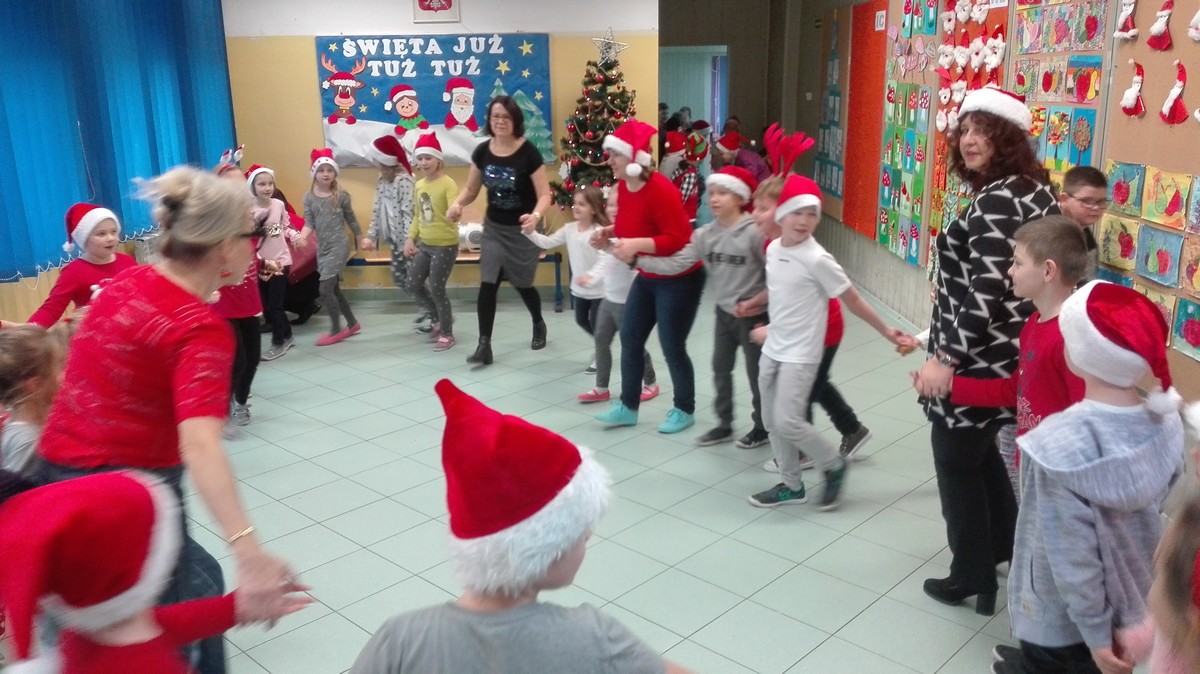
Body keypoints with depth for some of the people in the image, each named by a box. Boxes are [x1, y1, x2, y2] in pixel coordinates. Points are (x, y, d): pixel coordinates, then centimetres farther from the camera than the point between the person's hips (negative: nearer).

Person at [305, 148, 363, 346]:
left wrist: (362, 240, 13)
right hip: (322, 248, 5)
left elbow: (351, 219, 6)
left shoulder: (341, 196, -4)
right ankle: (352, 323, 31)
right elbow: (309, 222, -3)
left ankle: (336, 330, 3)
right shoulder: (309, 198, 3)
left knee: (325, 289, -11)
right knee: (334, 289, 13)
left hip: (339, 247, -5)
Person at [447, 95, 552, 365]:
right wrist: (457, 204, -14)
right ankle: (484, 345, -4)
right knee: (488, 284, -8)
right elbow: (471, 189, 7)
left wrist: (536, 216, -38)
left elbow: (545, 194, -18)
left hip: (522, 230, -3)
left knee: (522, 284, 12)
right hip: (494, 227, 3)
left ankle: (539, 325, 42)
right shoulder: (482, 152, -5)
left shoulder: (528, 153, -17)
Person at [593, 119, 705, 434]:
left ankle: (684, 410, 21)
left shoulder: (660, 190, -26)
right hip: (647, 278, 9)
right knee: (630, 338, 10)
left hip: (679, 279, -9)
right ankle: (628, 406, 24)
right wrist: (610, 233, -1)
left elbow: (678, 239, -29)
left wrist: (636, 244, -36)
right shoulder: (623, 186, 1)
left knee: (671, 346, 0)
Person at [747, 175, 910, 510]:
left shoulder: (817, 260, -18)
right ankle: (791, 486, 28)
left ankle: (835, 465, 12)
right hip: (772, 350, 7)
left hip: (800, 354, -7)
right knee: (771, 421, 12)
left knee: (786, 421, -13)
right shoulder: (773, 248, 2)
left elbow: (853, 300, -10)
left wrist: (885, 330, -5)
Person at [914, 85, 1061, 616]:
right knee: (980, 453, 26)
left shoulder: (995, 200, -21)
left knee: (956, 462, 6)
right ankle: (1003, 548, 42)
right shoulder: (1035, 191, 10)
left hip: (977, 358, -10)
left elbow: (986, 292, -27)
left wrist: (945, 358, -24)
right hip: (1009, 352, 10)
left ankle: (971, 578, 21)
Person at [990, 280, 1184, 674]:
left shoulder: (1062, 444, -30)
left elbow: (1072, 552, -25)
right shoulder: (1166, 422, -12)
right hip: (1130, 605, 5)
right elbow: (1158, 516, -1)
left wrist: (1095, 632, -12)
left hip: (1061, 618, -5)